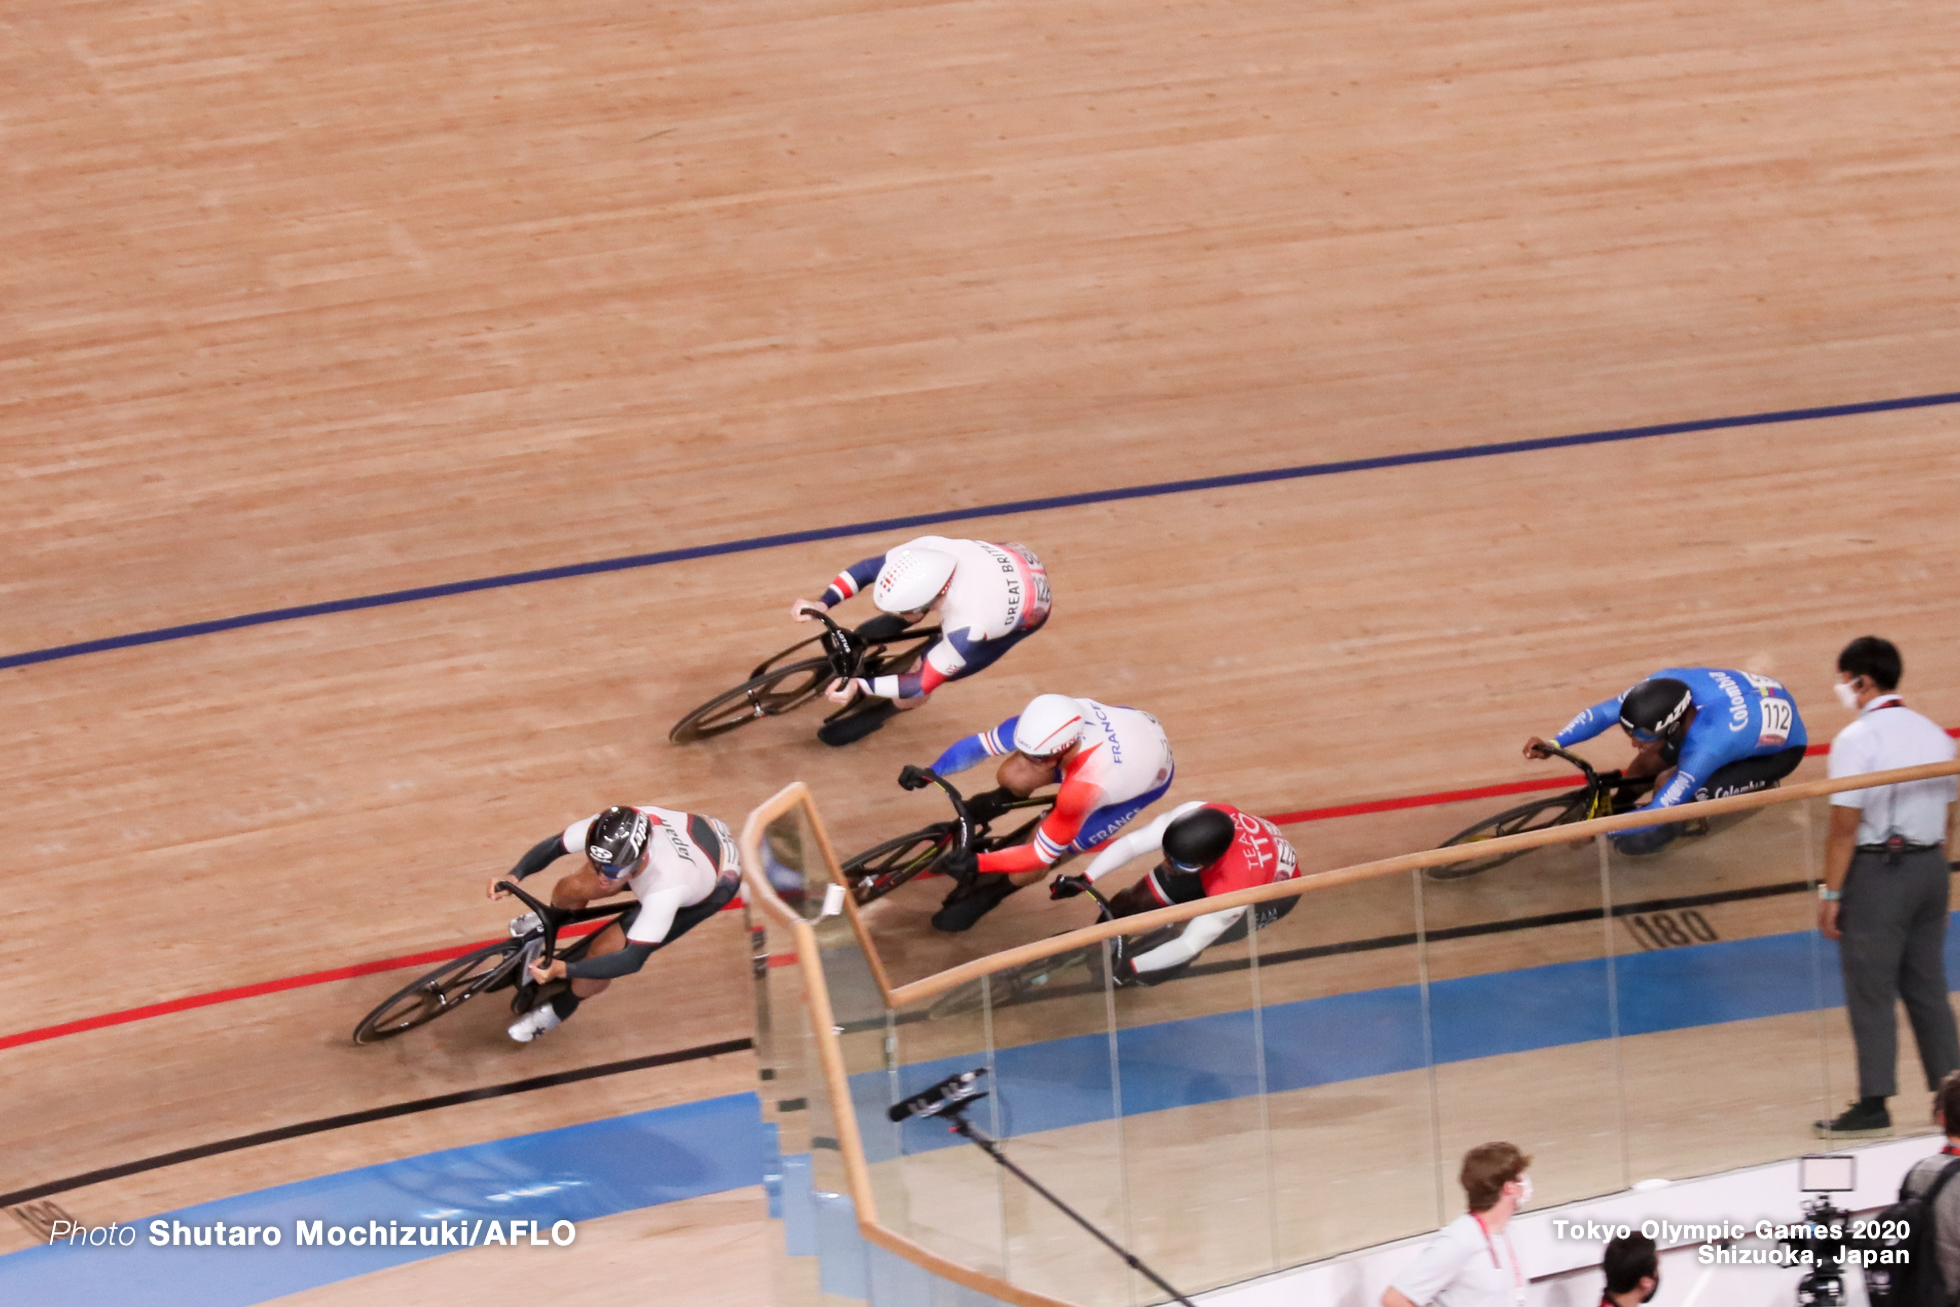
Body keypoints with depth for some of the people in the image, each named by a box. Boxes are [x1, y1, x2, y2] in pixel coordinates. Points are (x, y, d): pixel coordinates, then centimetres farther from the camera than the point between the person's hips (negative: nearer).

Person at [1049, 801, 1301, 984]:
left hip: (1276, 888, -5)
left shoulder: (1232, 887, -46)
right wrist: (1084, 880, -31)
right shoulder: (1193, 816, -38)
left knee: (1187, 934, -24)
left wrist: (1130, 967, -28)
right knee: (1132, 902, -4)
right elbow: (1133, 842, -27)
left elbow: (1191, 944, -34)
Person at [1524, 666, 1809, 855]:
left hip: (1782, 748, -6)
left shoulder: (1707, 746, -41)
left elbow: (1658, 814, -33)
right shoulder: (1666, 683, -28)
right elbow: (1604, 711, -15)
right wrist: (1553, 745, -25)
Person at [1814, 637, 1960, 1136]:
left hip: (1875, 870, -7)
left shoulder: (1857, 739, -13)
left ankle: (1874, 1104, 1)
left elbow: (1844, 827, -16)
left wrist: (1831, 893, -11)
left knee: (1870, 991, 0)